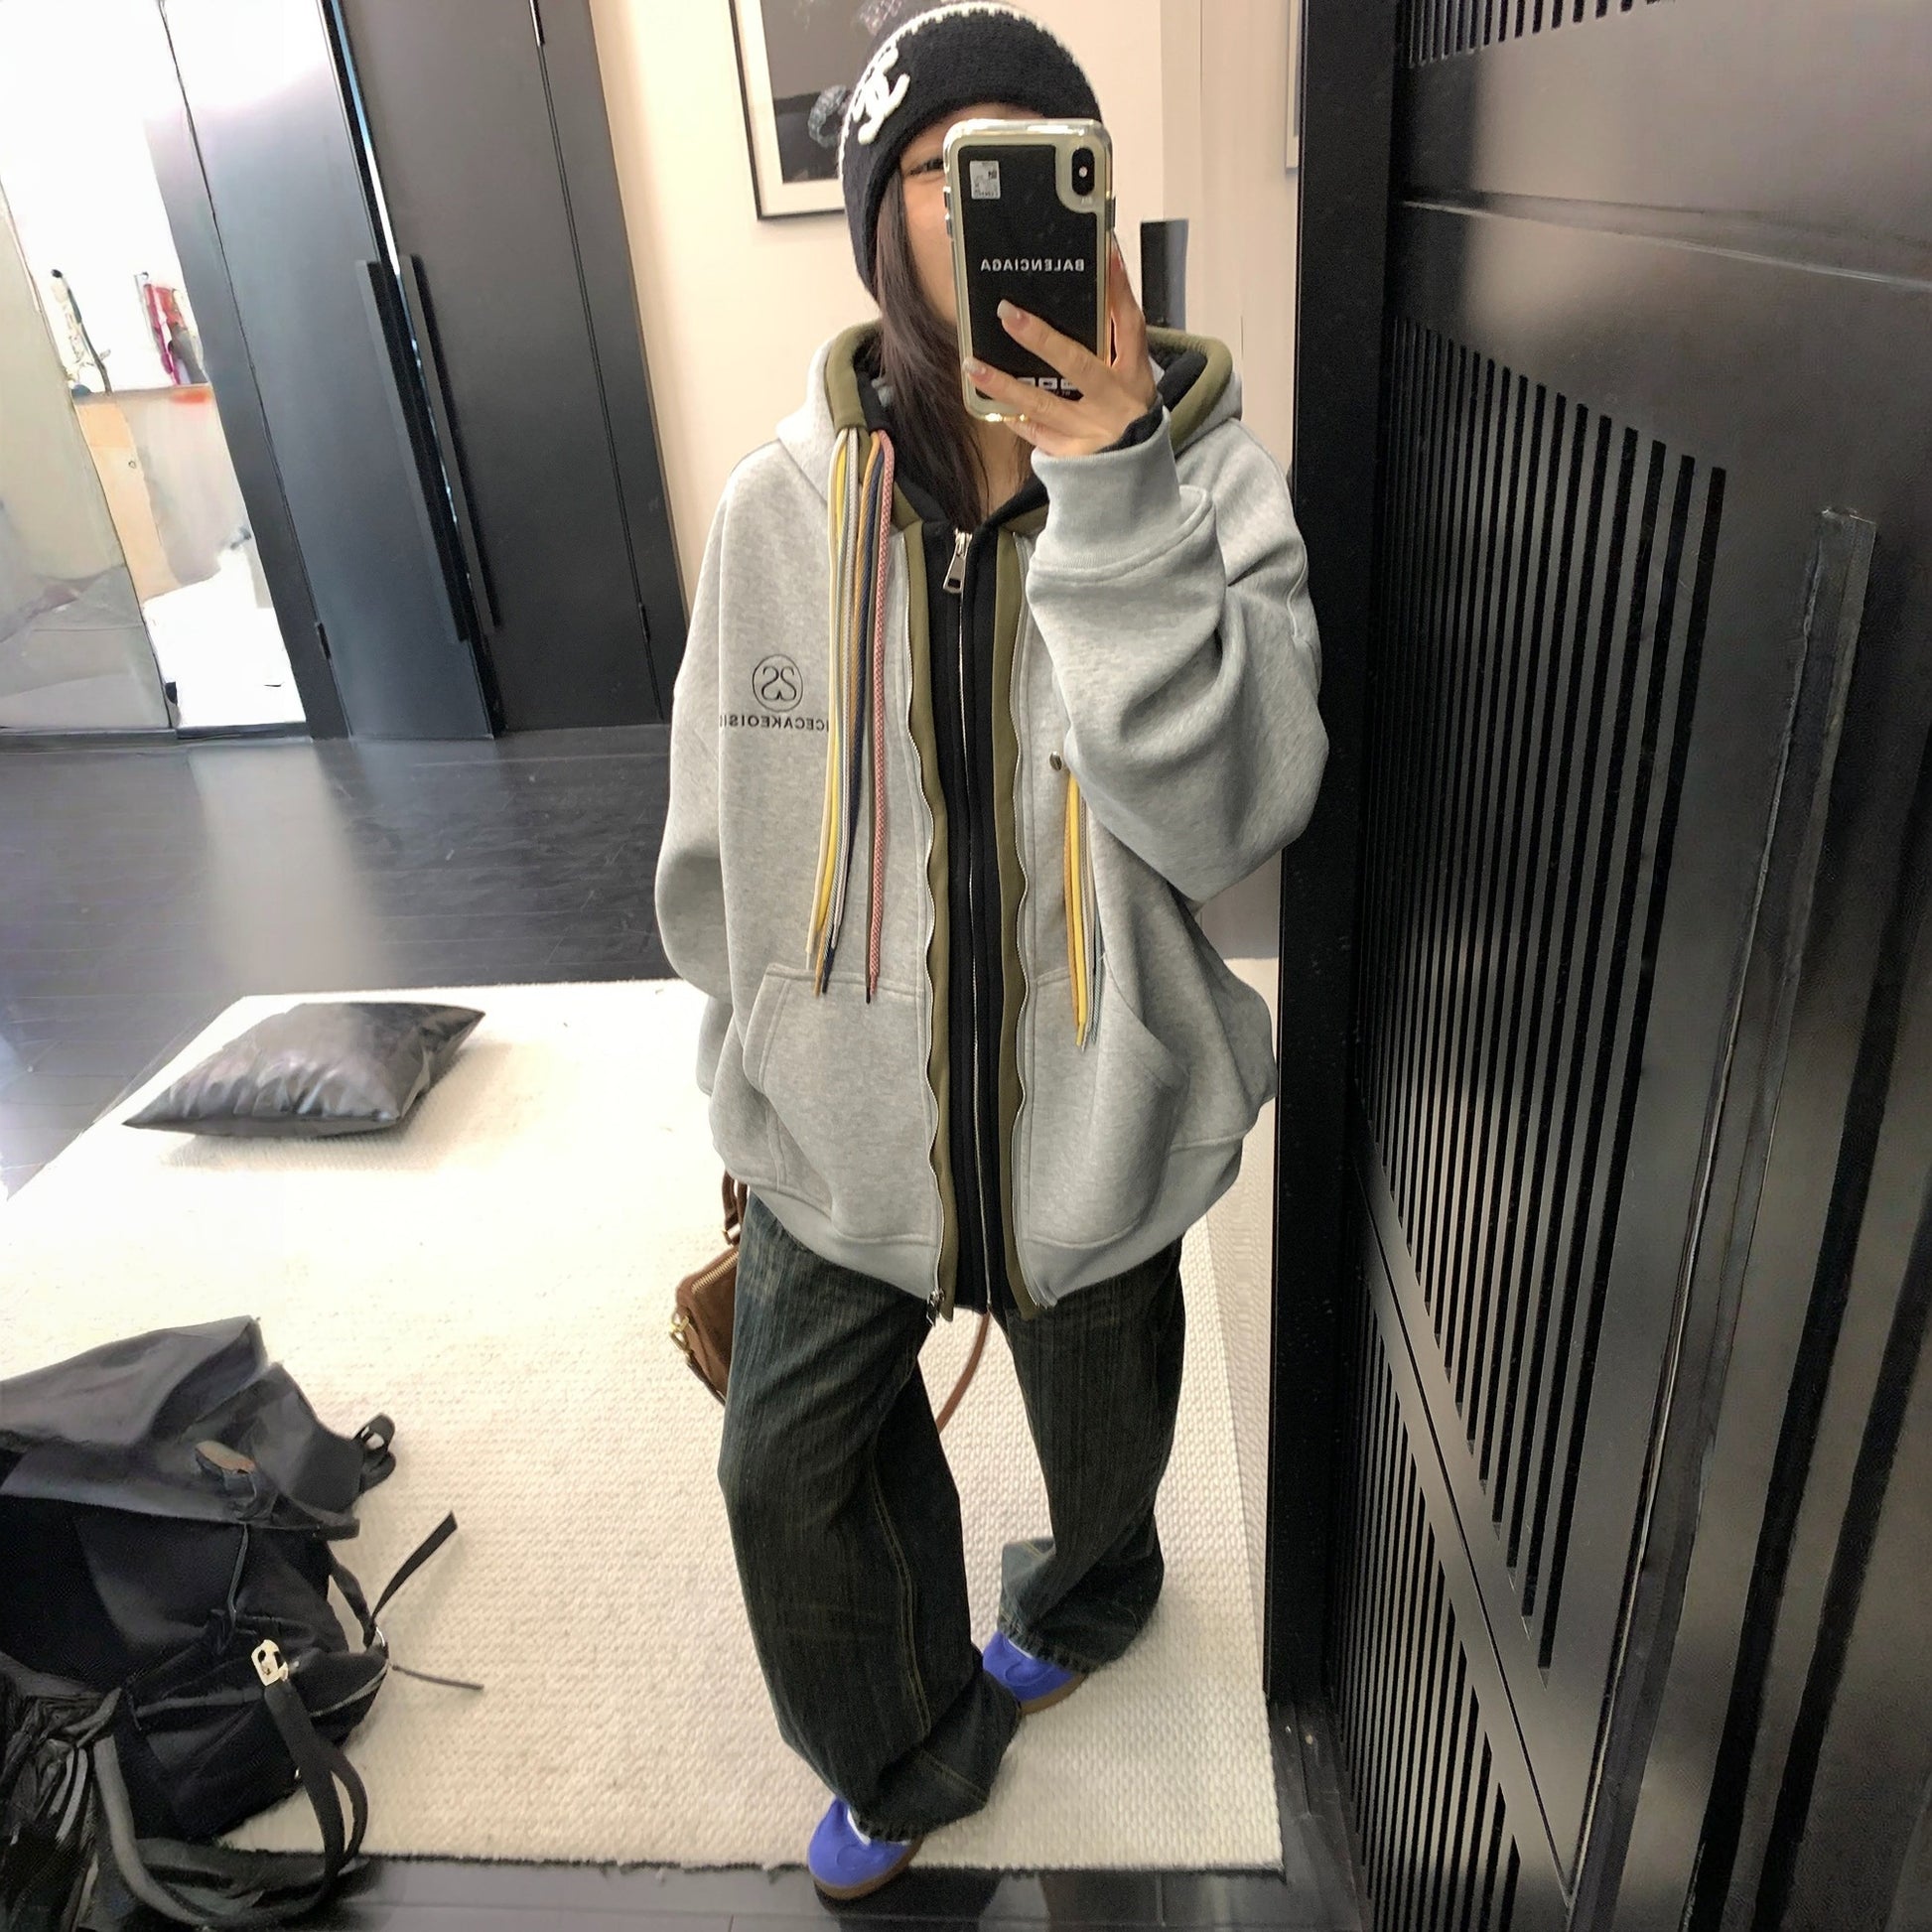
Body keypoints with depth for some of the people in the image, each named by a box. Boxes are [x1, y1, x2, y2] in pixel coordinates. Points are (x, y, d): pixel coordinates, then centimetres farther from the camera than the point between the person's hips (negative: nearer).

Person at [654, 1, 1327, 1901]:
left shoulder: (1203, 477, -13)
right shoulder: (778, 503, -8)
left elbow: (1226, 813, -27)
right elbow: (722, 839, 1)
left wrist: (1108, 486, -34)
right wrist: (752, 1085, 10)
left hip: (1099, 1121, -1)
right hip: (835, 1132, 2)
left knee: (1103, 1449, 25)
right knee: (789, 1471, 15)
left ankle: (1082, 1593, 64)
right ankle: (909, 1755, 47)